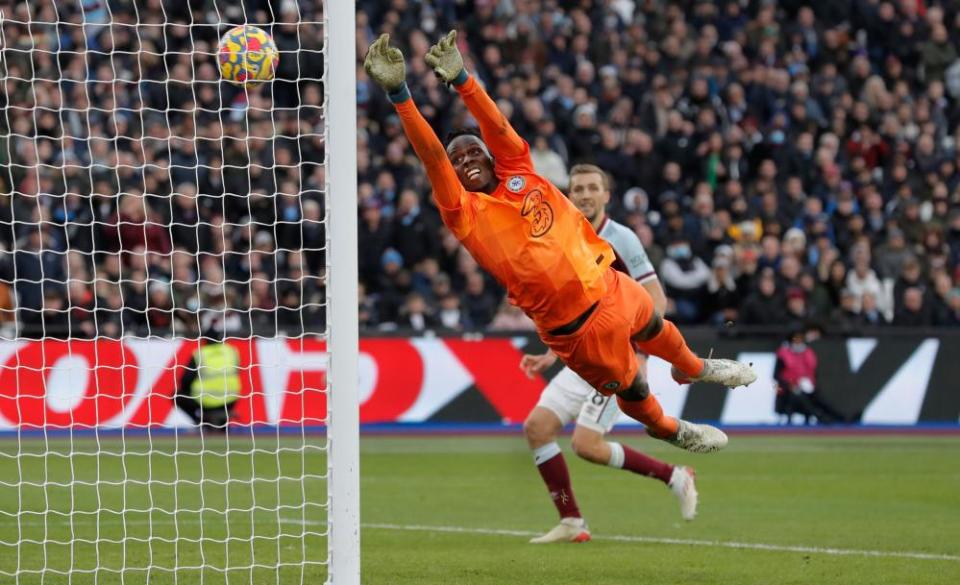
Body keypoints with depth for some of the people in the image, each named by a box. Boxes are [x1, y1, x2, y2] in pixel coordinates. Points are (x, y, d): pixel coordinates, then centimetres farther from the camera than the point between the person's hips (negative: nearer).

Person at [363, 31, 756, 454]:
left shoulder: (517, 173, -5)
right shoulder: (465, 215, -20)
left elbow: (497, 126, -20)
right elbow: (431, 156, -32)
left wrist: (461, 80, -37)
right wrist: (398, 93, -45)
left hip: (613, 287, 5)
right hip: (580, 327, -5)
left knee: (655, 329, 31)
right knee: (632, 389, 15)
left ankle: (692, 368, 64)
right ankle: (668, 430, 47)